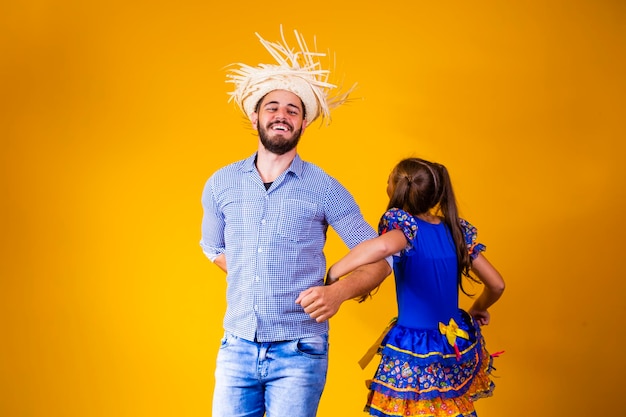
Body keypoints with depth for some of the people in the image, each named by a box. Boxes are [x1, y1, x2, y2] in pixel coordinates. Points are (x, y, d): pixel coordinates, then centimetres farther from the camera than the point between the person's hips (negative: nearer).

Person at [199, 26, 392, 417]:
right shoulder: (221, 183, 5)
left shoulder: (325, 189, -4)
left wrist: (338, 292, -18)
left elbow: (379, 257, -1)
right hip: (237, 347, 3)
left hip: (298, 353, -2)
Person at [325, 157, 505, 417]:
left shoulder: (403, 223, -15)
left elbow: (382, 246, -40)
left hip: (413, 352, -5)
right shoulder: (457, 230, 2)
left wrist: (332, 273, -29)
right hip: (456, 346, 5)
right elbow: (497, 285, 6)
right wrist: (478, 308, 26)